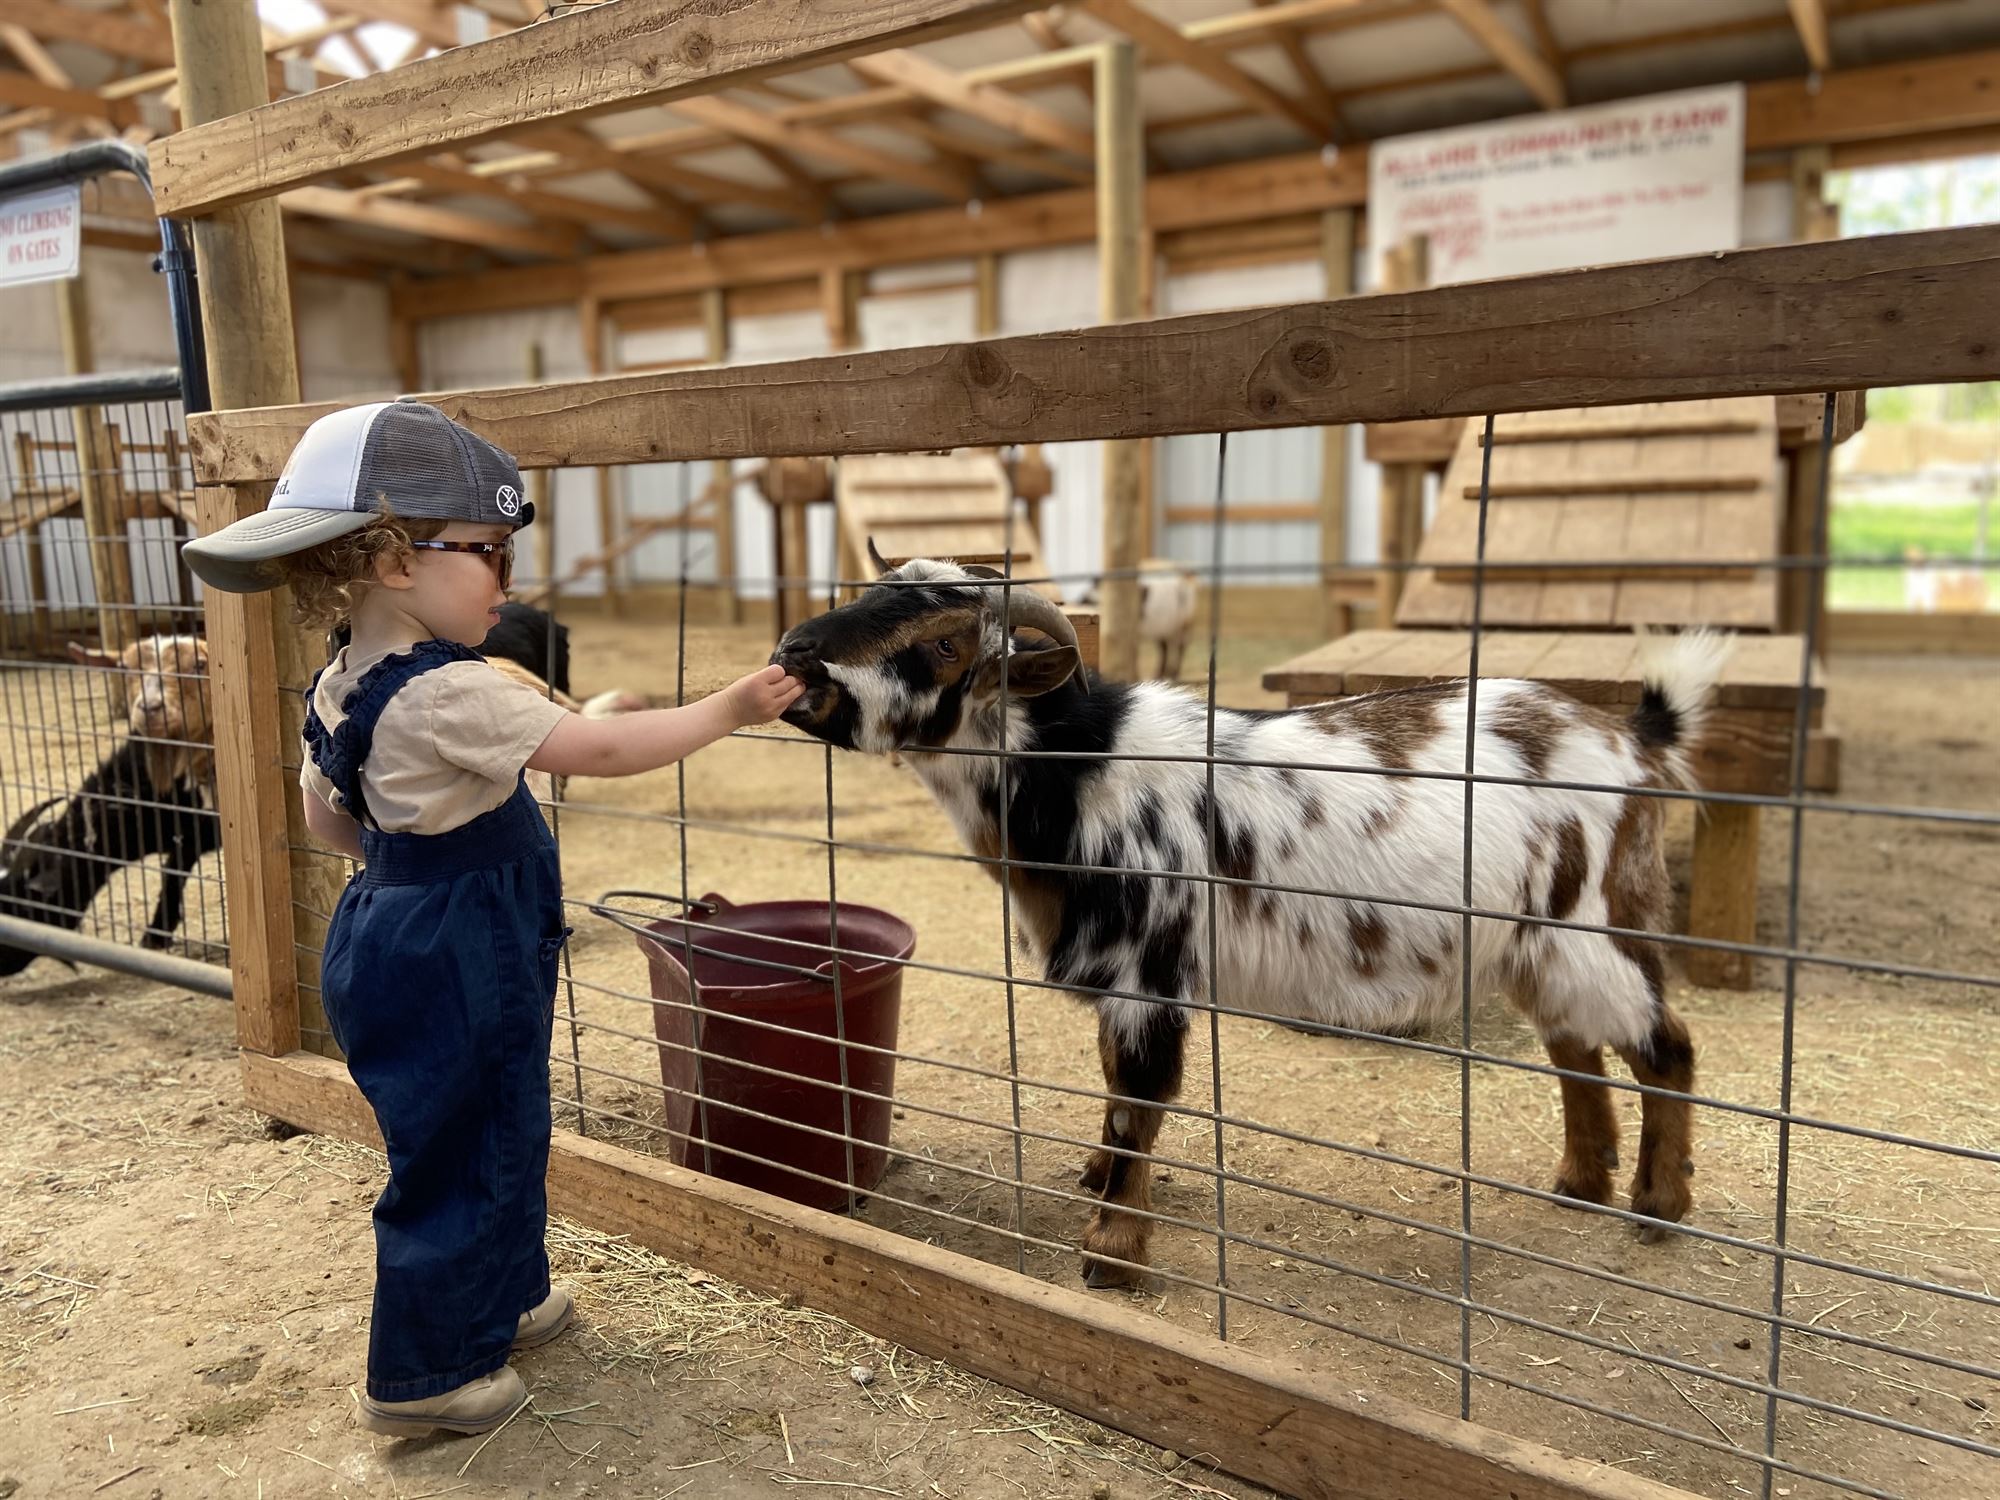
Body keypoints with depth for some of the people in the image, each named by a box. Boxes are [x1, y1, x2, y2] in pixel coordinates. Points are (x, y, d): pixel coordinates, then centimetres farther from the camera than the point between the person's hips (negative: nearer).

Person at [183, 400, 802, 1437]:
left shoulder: (339, 688, 2)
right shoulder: (450, 697, -27)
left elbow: (327, 820, 13)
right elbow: (599, 749, -24)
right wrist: (725, 711, -15)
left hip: (395, 934, 10)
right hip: (454, 967, -9)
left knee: (499, 1132, 23)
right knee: (461, 1159, 6)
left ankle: (503, 1298, 41)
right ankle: (419, 1376, 22)